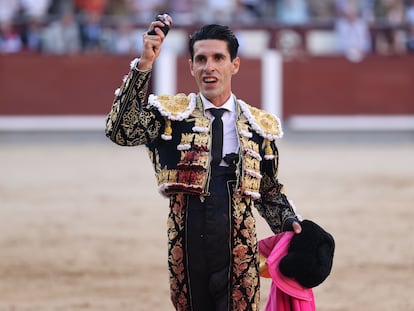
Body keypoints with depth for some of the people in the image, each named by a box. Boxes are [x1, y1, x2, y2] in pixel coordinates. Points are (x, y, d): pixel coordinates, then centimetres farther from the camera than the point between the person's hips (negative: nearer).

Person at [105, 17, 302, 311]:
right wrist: (144, 65, -20)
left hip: (238, 251, 1)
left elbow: (269, 190, 21)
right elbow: (121, 130, -15)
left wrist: (289, 222, 3)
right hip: (187, 250, -1)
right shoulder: (172, 114, 3)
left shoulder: (258, 125, 10)